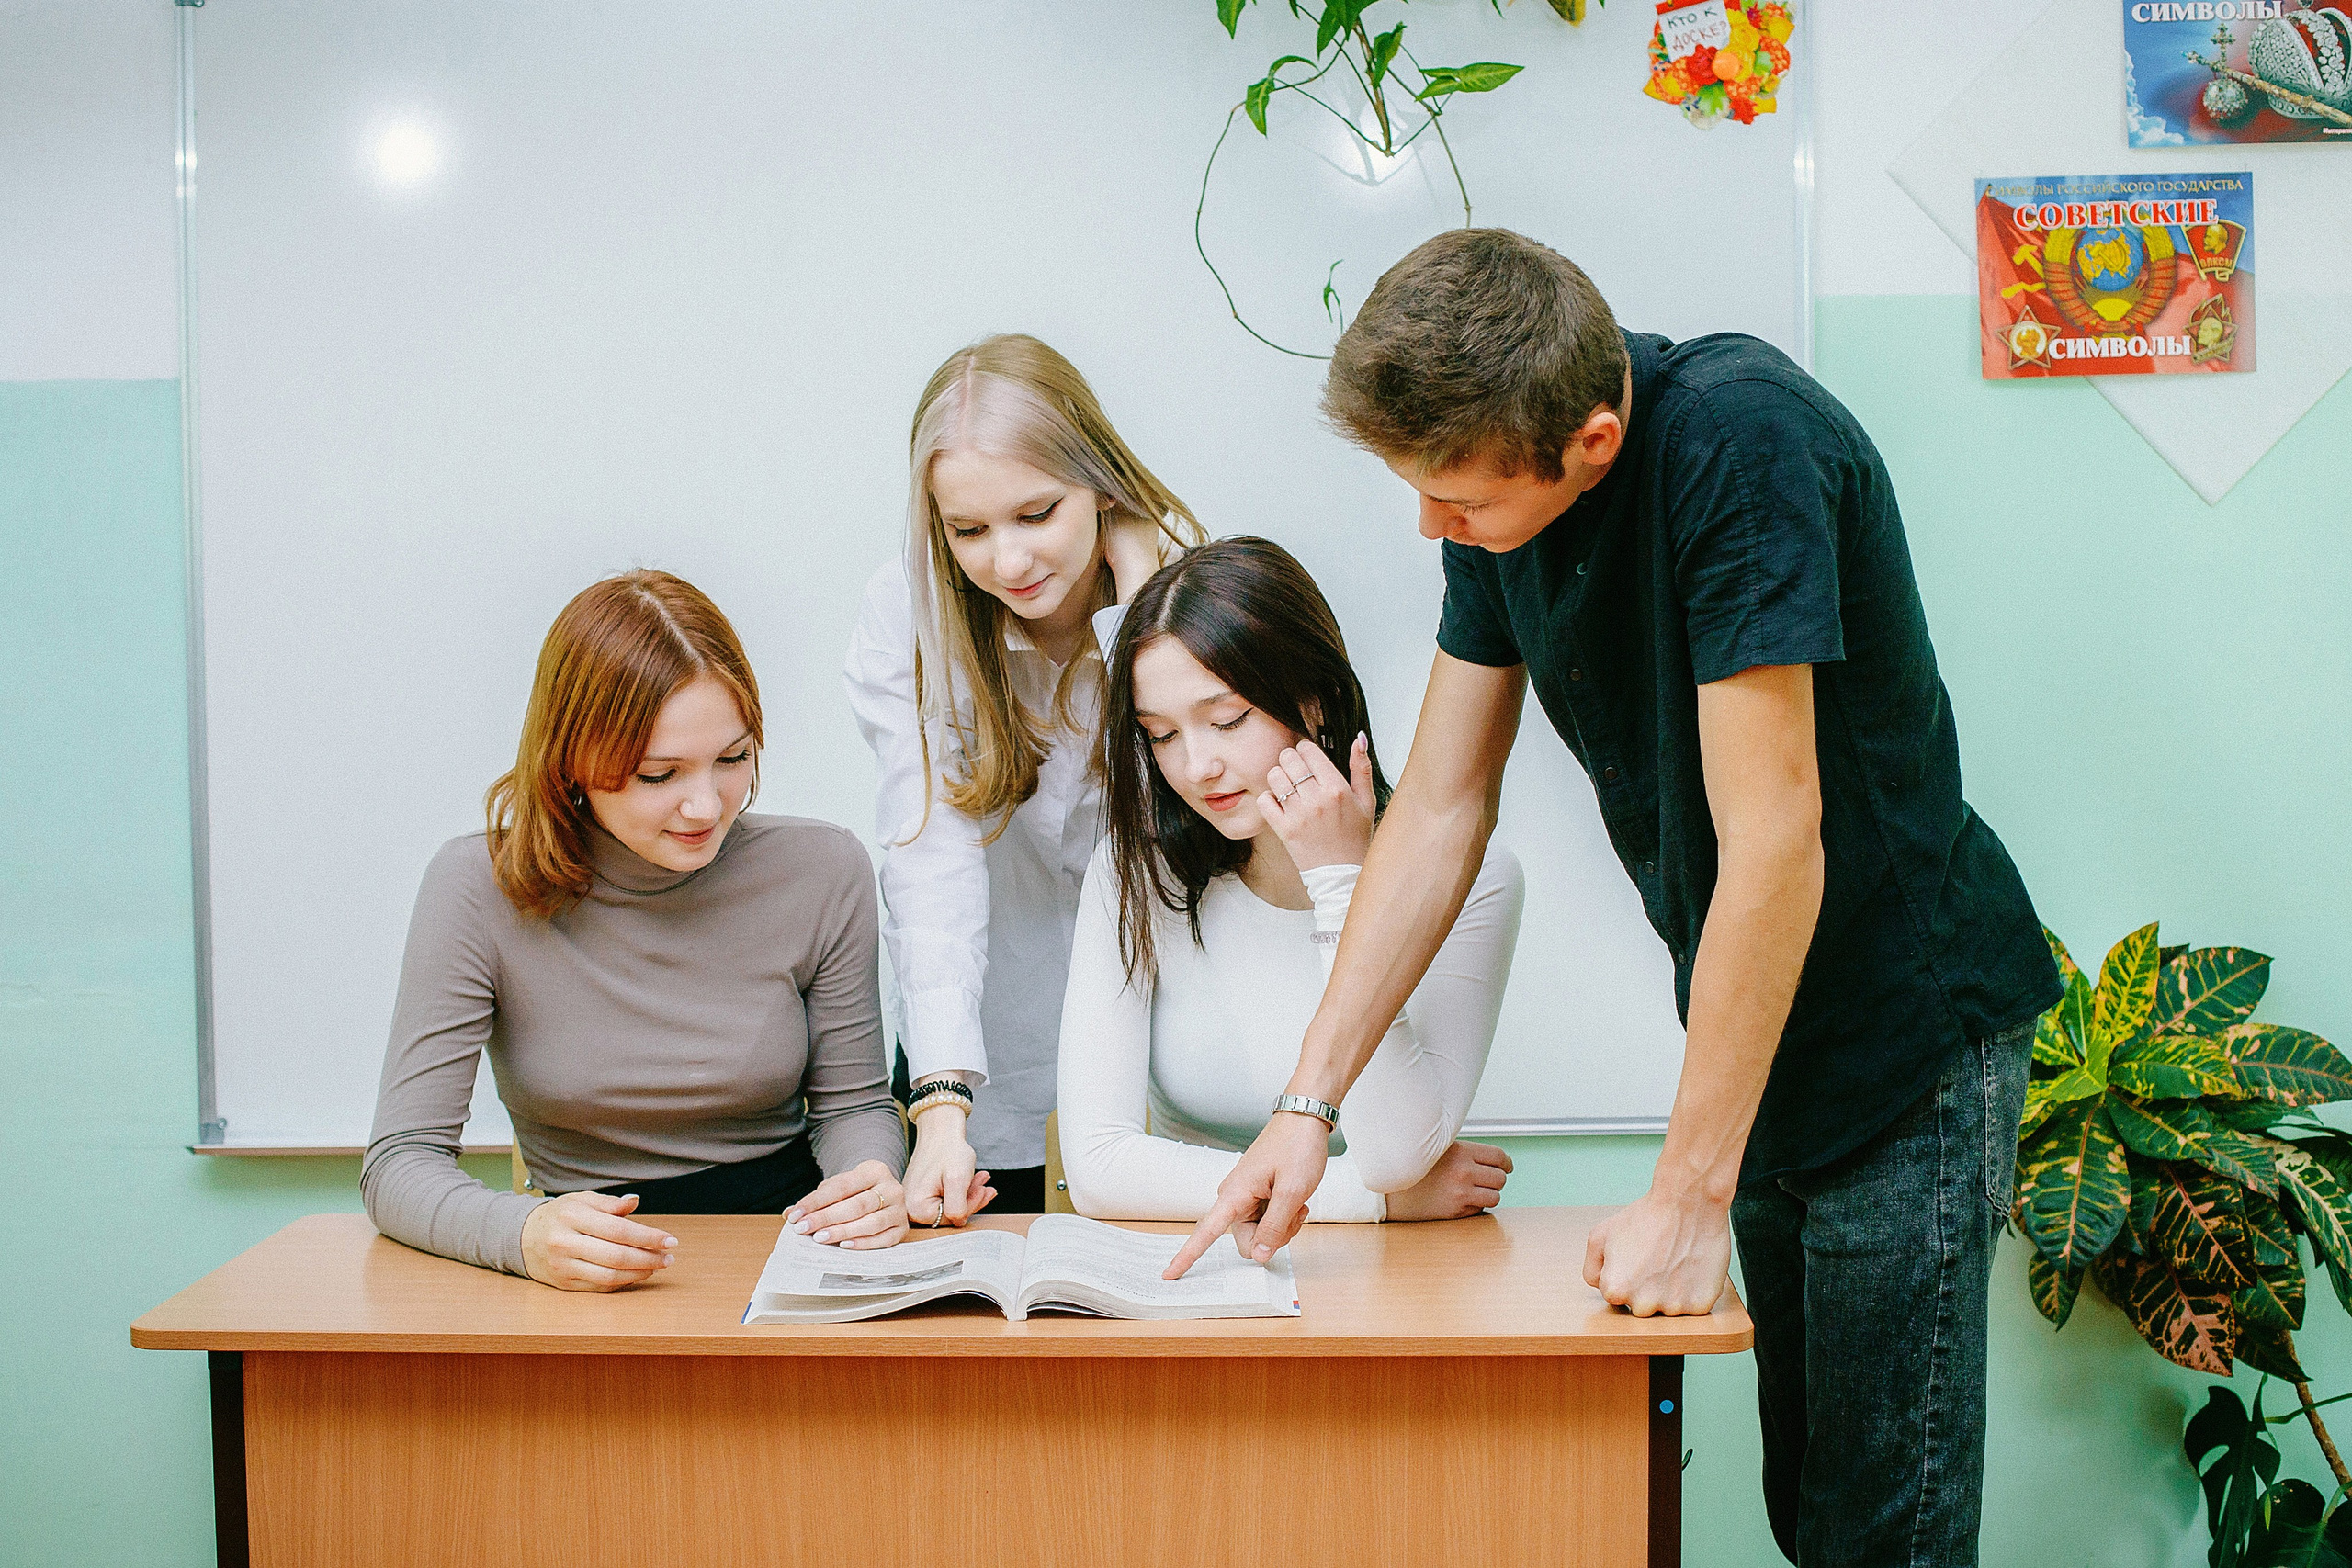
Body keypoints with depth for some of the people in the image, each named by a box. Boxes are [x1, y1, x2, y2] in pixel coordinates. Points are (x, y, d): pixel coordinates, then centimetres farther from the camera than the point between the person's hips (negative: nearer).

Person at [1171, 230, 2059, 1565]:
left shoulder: (1739, 442, -27)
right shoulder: (1496, 468, -4)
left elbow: (1773, 841, -27)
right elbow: (1441, 813, 1)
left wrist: (1690, 1197, -22)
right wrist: (1308, 1102, -3)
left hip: (1911, 1037, -7)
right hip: (1756, 1035, 7)